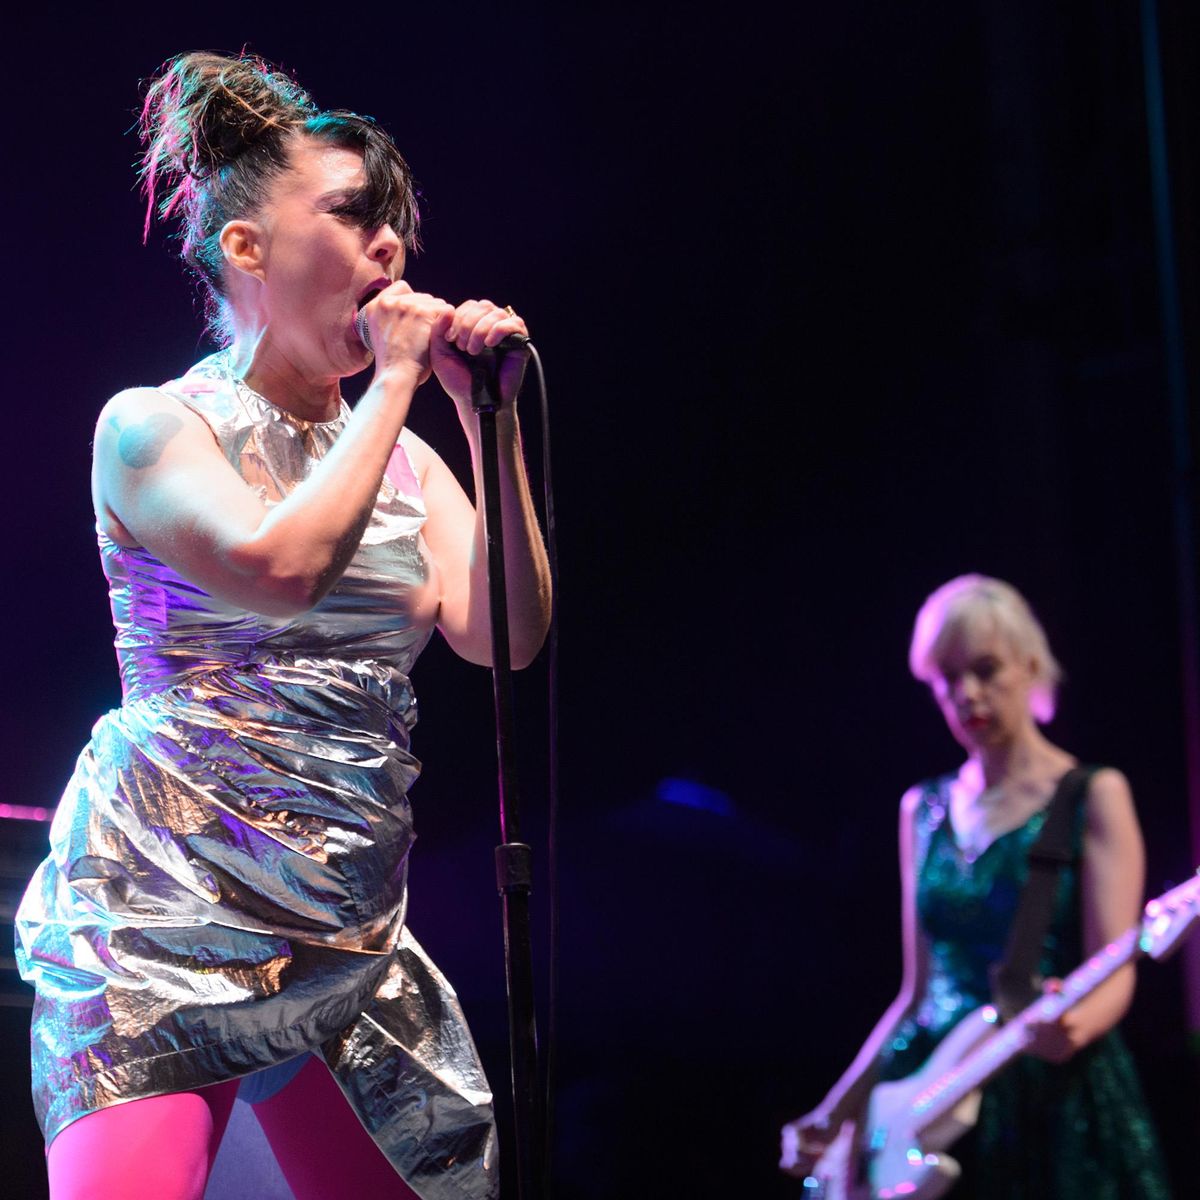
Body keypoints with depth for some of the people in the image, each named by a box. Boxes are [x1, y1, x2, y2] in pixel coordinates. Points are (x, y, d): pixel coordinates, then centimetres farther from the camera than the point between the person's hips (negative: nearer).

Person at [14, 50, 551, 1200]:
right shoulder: (153, 426, -1)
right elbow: (281, 566, -21)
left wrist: (492, 418, -2)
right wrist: (393, 383, -9)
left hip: (348, 941, 6)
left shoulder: (403, 459, 14)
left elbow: (506, 634, 2)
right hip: (162, 913, -5)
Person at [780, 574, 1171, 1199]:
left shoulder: (1091, 795, 0)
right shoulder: (924, 808, 13)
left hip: (1054, 1095, -4)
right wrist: (836, 1113, 9)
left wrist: (1072, 1025, -30)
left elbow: (1114, 973, -9)